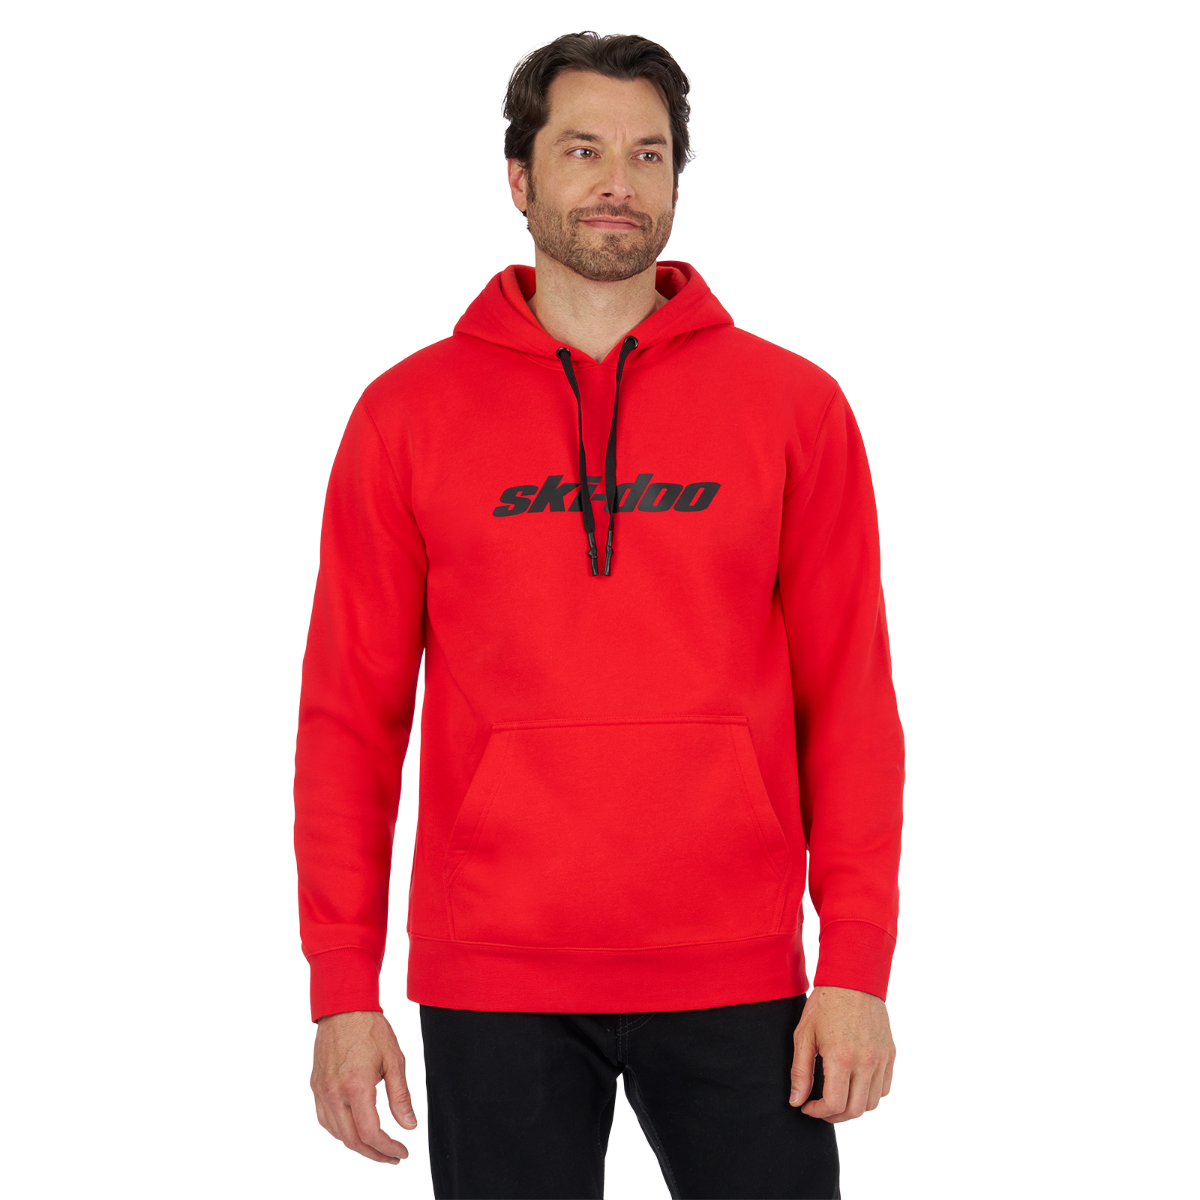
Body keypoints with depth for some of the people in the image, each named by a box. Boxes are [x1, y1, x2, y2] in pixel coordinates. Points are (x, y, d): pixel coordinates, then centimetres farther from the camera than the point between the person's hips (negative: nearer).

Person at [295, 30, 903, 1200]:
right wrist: (341, 984, -1)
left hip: (737, 979, 0)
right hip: (490, 982, 0)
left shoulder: (795, 407, 4)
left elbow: (850, 700, 3)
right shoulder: (407, 415, 4)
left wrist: (857, 967, -4)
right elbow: (349, 713, 4)